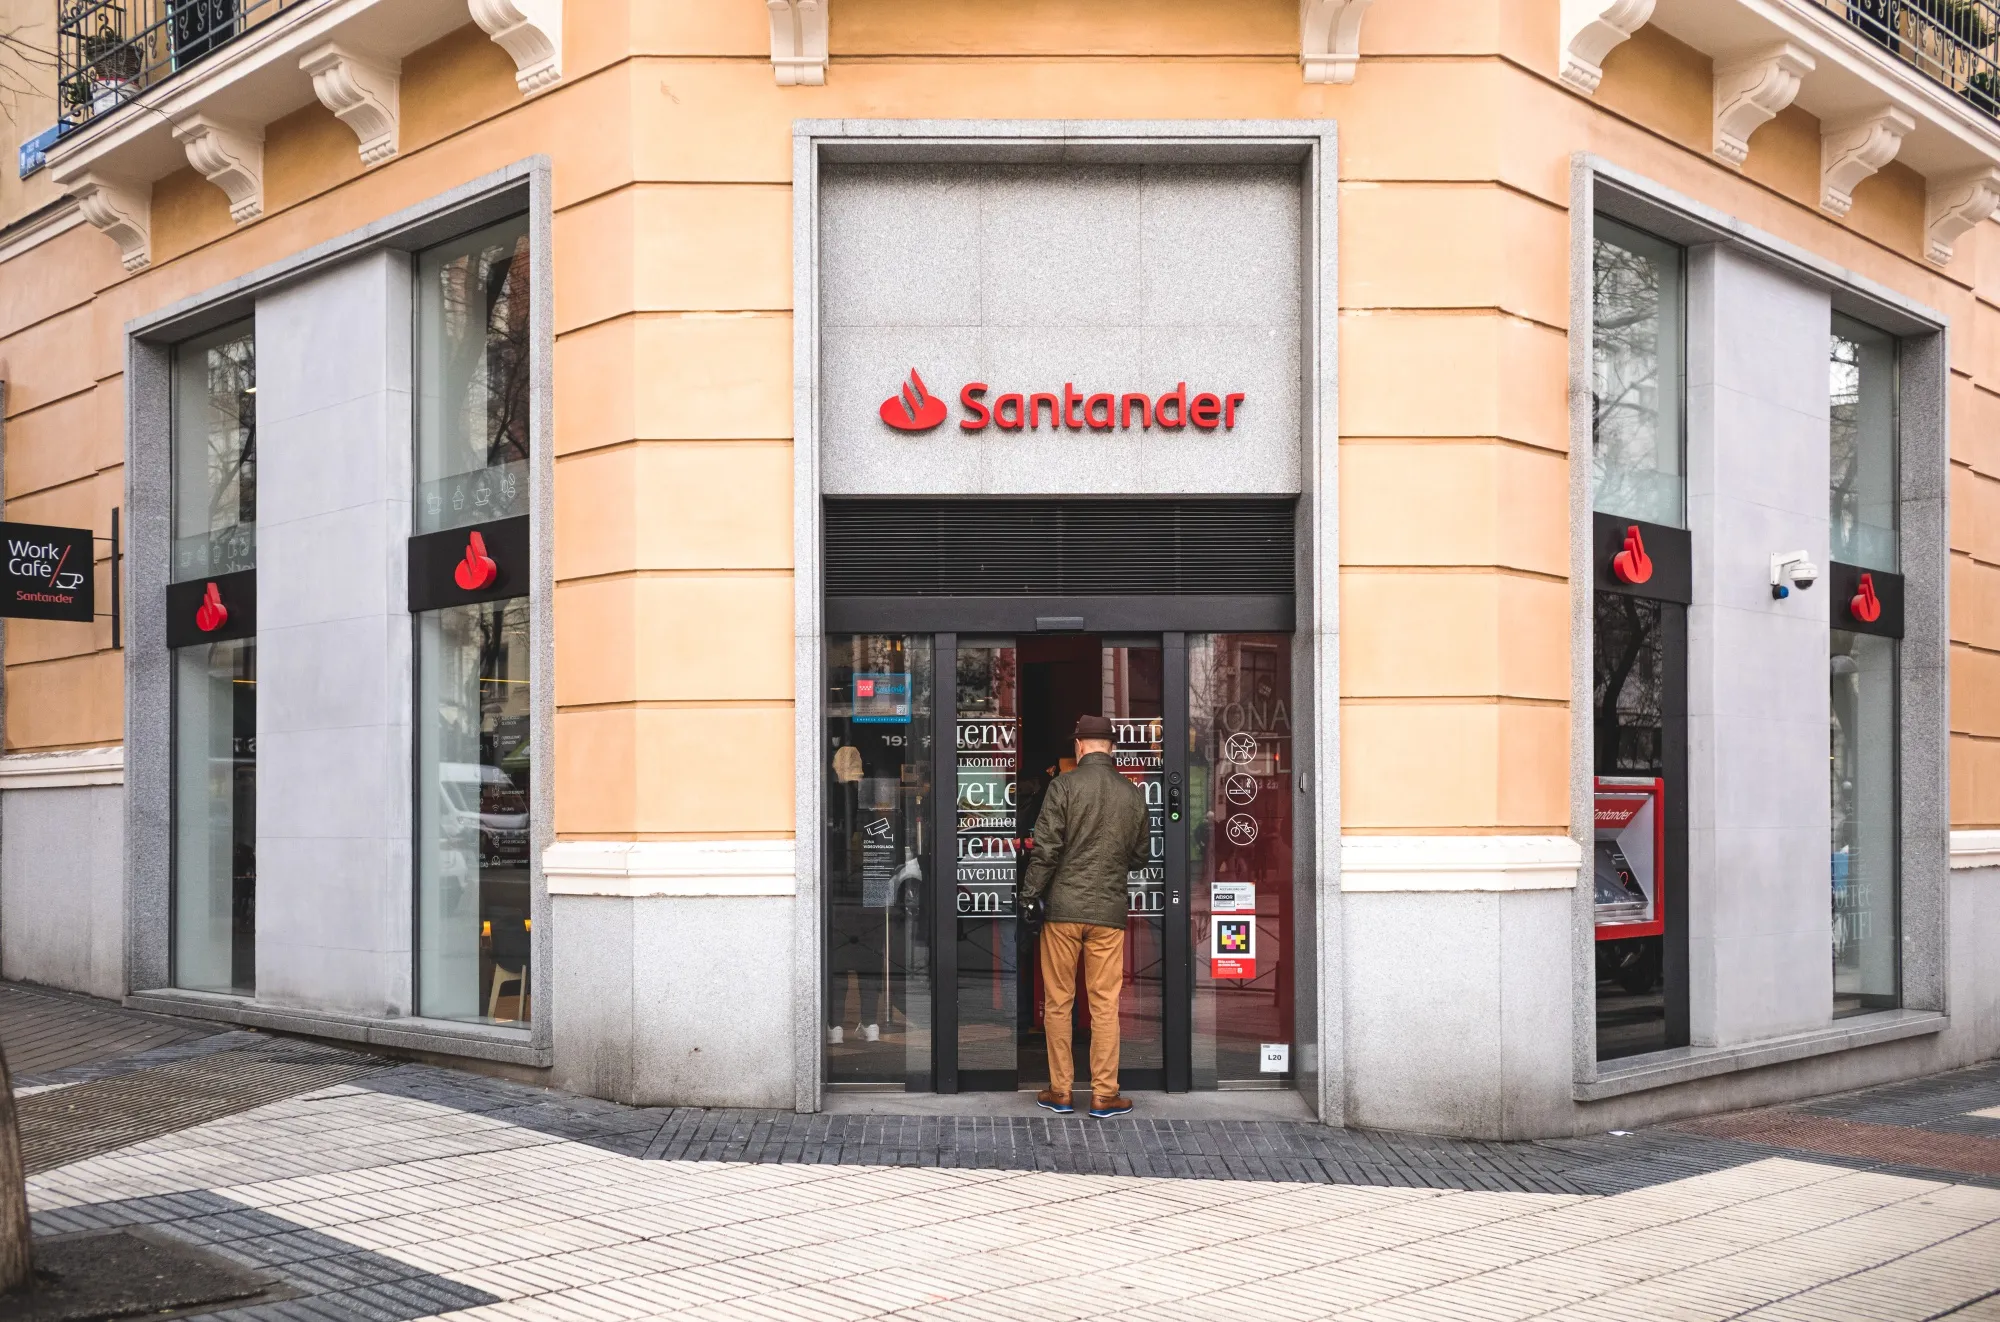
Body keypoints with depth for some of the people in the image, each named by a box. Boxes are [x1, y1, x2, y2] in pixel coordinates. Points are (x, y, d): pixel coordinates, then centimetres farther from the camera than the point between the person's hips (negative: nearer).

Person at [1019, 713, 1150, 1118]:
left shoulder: (1065, 785, -7)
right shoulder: (1133, 794, 4)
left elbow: (1046, 850, -10)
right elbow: (1140, 856, 13)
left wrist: (1028, 895, -2)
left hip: (1063, 907, -2)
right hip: (1109, 910, 2)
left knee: (1057, 1002, 8)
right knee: (1105, 1005, 6)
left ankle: (1060, 1092, 12)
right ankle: (1105, 1095, 9)